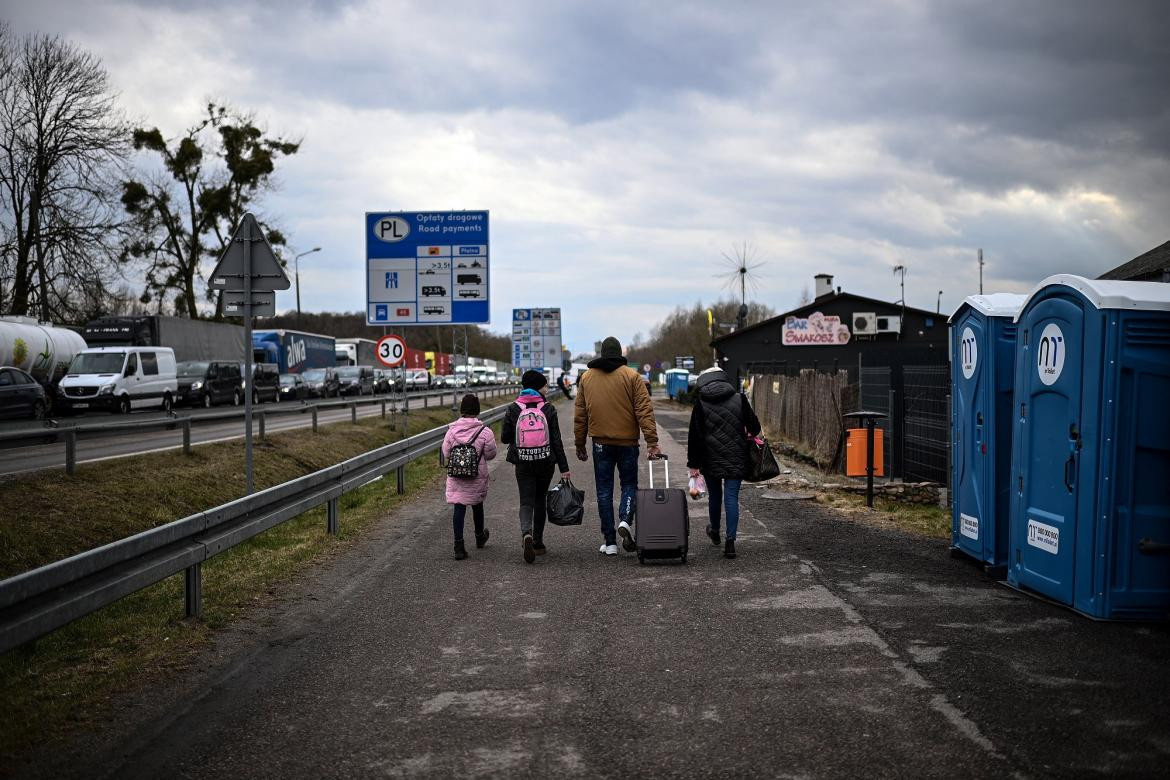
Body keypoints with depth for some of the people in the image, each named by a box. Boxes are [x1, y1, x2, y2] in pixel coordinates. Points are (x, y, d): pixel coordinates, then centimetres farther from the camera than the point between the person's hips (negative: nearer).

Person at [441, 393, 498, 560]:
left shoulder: (452, 429, -7)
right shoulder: (485, 431, -13)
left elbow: (445, 453, -1)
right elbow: (490, 454, -6)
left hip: (455, 476, 0)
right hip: (477, 477, 0)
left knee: (459, 507, 1)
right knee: (477, 505, 20)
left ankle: (459, 546, -8)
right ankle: (480, 536, 43)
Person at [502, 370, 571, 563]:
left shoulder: (513, 409, -3)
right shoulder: (548, 409, -5)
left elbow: (504, 438, 0)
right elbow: (556, 440, -6)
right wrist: (564, 468, -3)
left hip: (523, 463, 0)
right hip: (545, 462, 1)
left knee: (526, 501, 2)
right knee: (540, 500, 16)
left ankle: (527, 533, -26)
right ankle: (538, 543, 21)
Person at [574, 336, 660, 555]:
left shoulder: (586, 377, 6)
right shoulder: (632, 376, -3)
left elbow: (580, 415, 8)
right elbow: (644, 411, -8)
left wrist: (579, 444, 16)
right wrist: (652, 442, -8)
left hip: (601, 443, 2)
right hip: (627, 442, -2)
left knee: (604, 490, 8)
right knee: (629, 484, 13)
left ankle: (609, 541, 7)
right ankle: (625, 521, -13)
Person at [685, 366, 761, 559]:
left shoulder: (701, 403, -3)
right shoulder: (739, 399, -1)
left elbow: (694, 436, -4)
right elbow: (754, 427, 3)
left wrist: (693, 464, -1)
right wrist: (751, 435, 28)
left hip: (710, 459, 0)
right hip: (736, 459, 0)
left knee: (714, 495, 18)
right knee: (731, 498, 0)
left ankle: (715, 532, 38)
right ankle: (730, 540, -11)